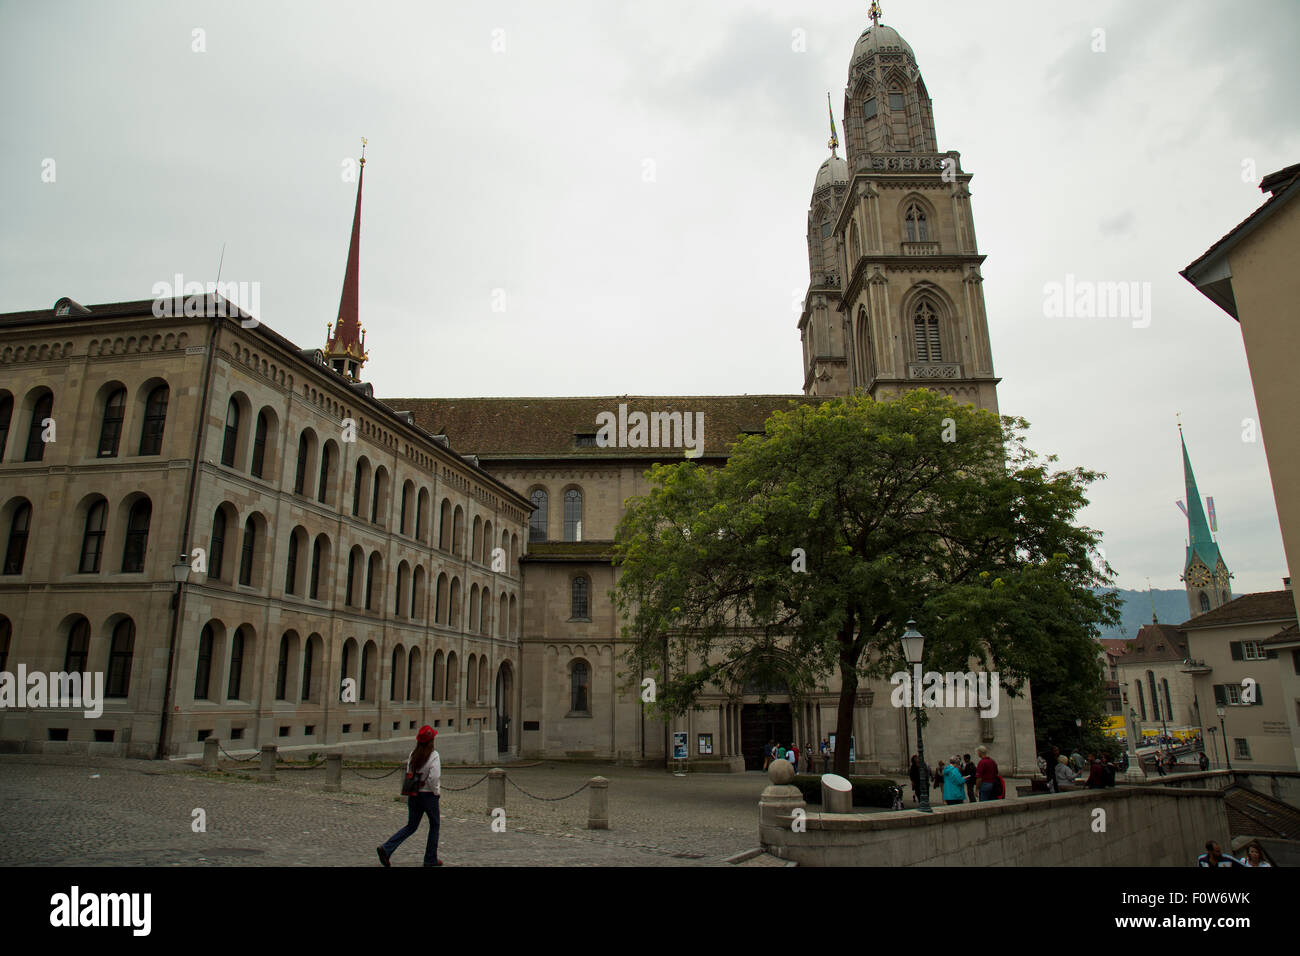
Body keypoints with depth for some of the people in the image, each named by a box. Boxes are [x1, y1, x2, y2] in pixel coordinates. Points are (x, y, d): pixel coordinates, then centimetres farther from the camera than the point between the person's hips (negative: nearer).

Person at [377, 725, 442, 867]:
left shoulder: (413, 754, 2)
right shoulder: (434, 756, -16)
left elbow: (408, 773, 7)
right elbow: (433, 778, -22)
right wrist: (436, 791, -6)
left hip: (413, 795, 6)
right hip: (428, 795, -6)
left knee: (411, 826, 14)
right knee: (434, 825, 12)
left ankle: (386, 849, -3)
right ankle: (431, 859, 17)